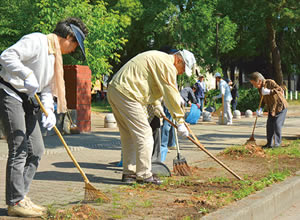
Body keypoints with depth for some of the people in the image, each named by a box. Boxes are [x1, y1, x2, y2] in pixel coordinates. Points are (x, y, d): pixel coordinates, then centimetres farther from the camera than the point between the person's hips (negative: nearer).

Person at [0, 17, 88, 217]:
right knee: (19, 148, -10)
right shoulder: (36, 41, -12)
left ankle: (21, 196, 16)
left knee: (37, 150, 8)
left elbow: (47, 88, 15)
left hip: (28, 100, 10)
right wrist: (27, 75, -31)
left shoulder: (55, 56, 16)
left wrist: (49, 109, -2)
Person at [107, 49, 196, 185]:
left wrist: (156, 104, 29)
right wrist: (180, 121, -8)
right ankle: (144, 175, -3)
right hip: (126, 93, -11)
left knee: (128, 135, 15)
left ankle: (129, 173, 19)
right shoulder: (167, 65, -9)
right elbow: (171, 93, -11)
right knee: (143, 133, -7)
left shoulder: (157, 58, 24)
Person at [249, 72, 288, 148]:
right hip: (271, 109, 7)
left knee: (277, 125, -11)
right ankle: (269, 143, 12)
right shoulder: (259, 88, 1)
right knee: (269, 125, 3)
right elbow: (263, 100, 11)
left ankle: (277, 143, -2)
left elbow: (281, 90, -27)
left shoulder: (270, 82, -20)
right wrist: (260, 108, -6)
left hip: (280, 107, -7)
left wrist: (269, 91, -38)